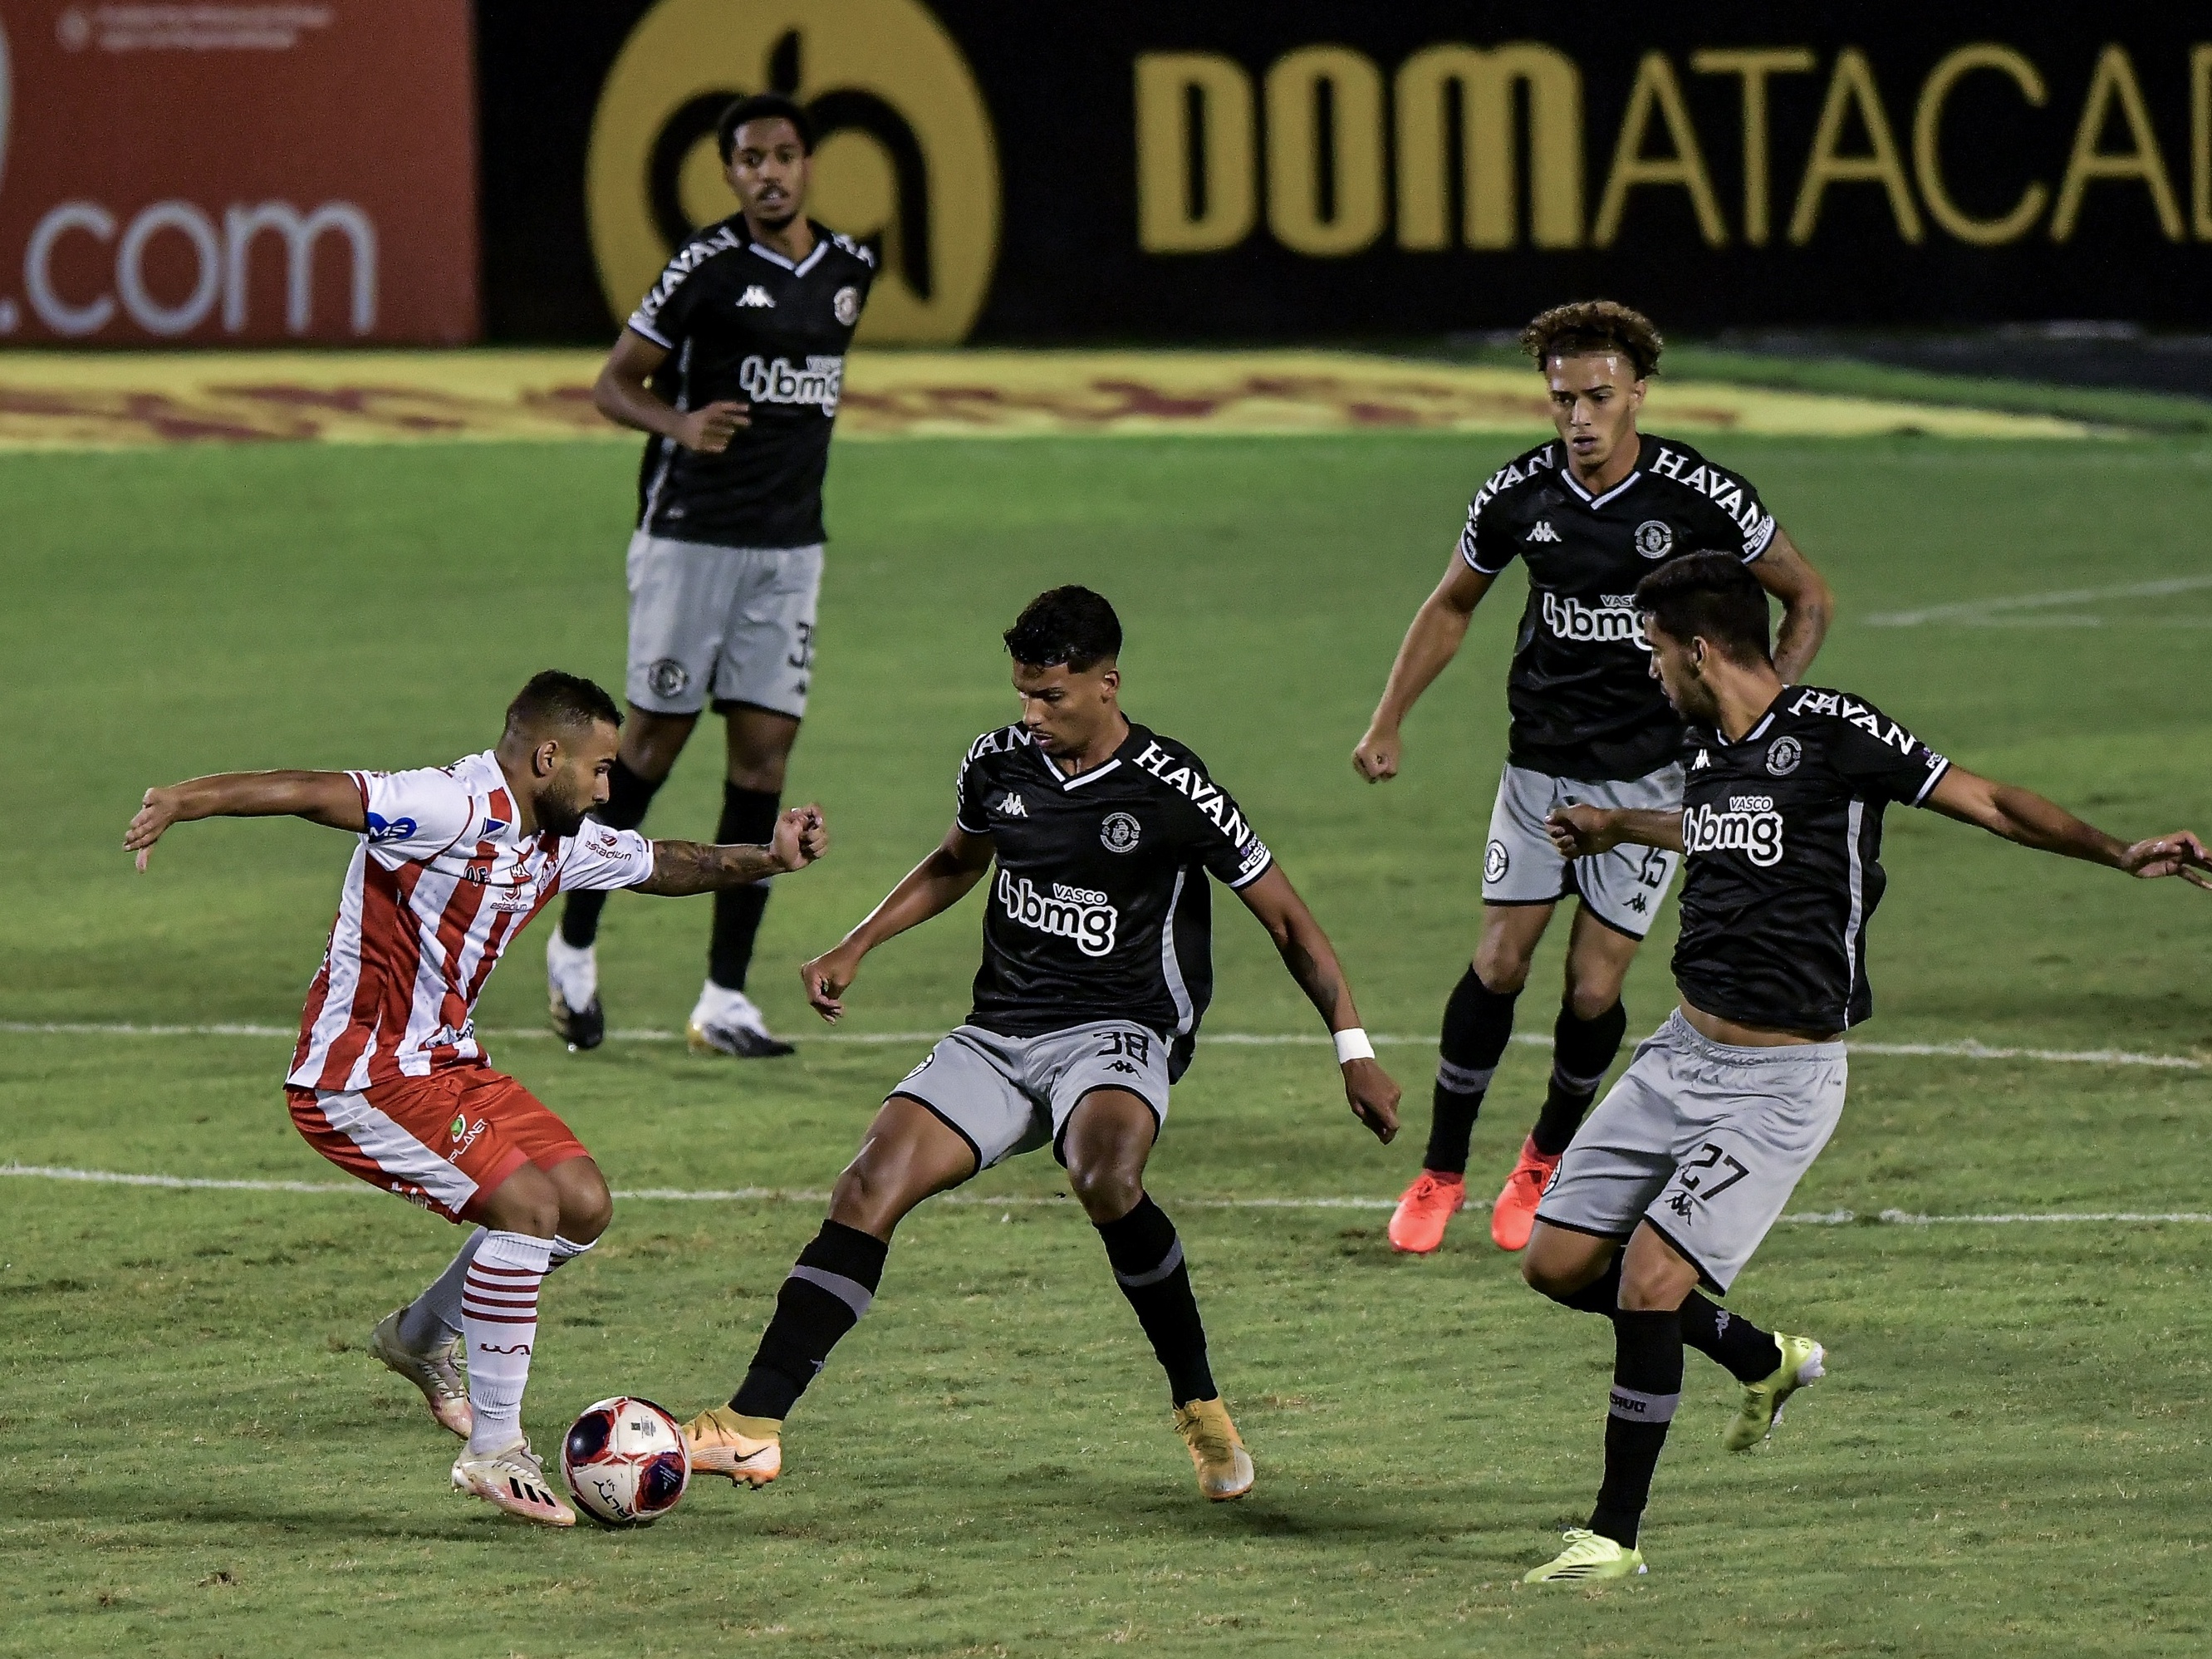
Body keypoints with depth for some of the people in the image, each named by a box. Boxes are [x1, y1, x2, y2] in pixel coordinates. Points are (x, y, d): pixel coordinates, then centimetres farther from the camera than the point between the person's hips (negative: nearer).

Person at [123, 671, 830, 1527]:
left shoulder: (561, 844, 8)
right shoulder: (455, 808, -21)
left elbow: (663, 864, 25)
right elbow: (312, 792, -32)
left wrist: (766, 857, 10)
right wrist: (182, 801, -44)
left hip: (443, 1061, 10)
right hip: (358, 1076, -10)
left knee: (584, 1203, 5)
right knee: (526, 1203, -20)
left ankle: (423, 1335, 27)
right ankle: (495, 1451, -11)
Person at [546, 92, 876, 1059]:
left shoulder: (849, 269, 7)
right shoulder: (707, 268, -10)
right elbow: (614, 385, -7)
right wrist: (680, 424, -26)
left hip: (789, 543, 5)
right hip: (690, 534, -5)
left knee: (763, 751, 0)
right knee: (658, 736, 0)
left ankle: (723, 999, 2)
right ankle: (574, 944, 18)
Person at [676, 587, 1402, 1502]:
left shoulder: (1172, 790, -10)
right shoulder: (997, 764, 4)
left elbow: (1286, 919, -3)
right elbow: (955, 863, 27)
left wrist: (1353, 1049, -7)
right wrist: (853, 950, 18)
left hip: (1118, 1033, -5)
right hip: (1000, 1034, 5)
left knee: (1105, 1178, -37)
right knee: (868, 1187, -15)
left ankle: (1200, 1405, -18)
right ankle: (753, 1425, -18)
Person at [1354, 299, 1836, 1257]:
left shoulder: (1700, 499, -14)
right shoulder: (1518, 495, -6)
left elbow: (1808, 601, -1)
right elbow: (1452, 605, 13)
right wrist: (1389, 721, 8)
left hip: (1651, 769, -2)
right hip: (1541, 762, 2)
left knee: (1594, 988, -5)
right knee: (1499, 963, -5)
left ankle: (1548, 1159, 21)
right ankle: (1441, 1173, 10)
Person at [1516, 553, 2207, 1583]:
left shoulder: (1830, 731, -15)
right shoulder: (1707, 745, 8)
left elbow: (1986, 802, -12)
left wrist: (2119, 854, -25)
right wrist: (1618, 830, 52)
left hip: (1780, 1082, -8)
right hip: (1682, 1052, 8)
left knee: (1650, 1278, -18)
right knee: (1558, 1263, 7)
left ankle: (1615, 1535, -3)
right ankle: (1764, 1359, 30)